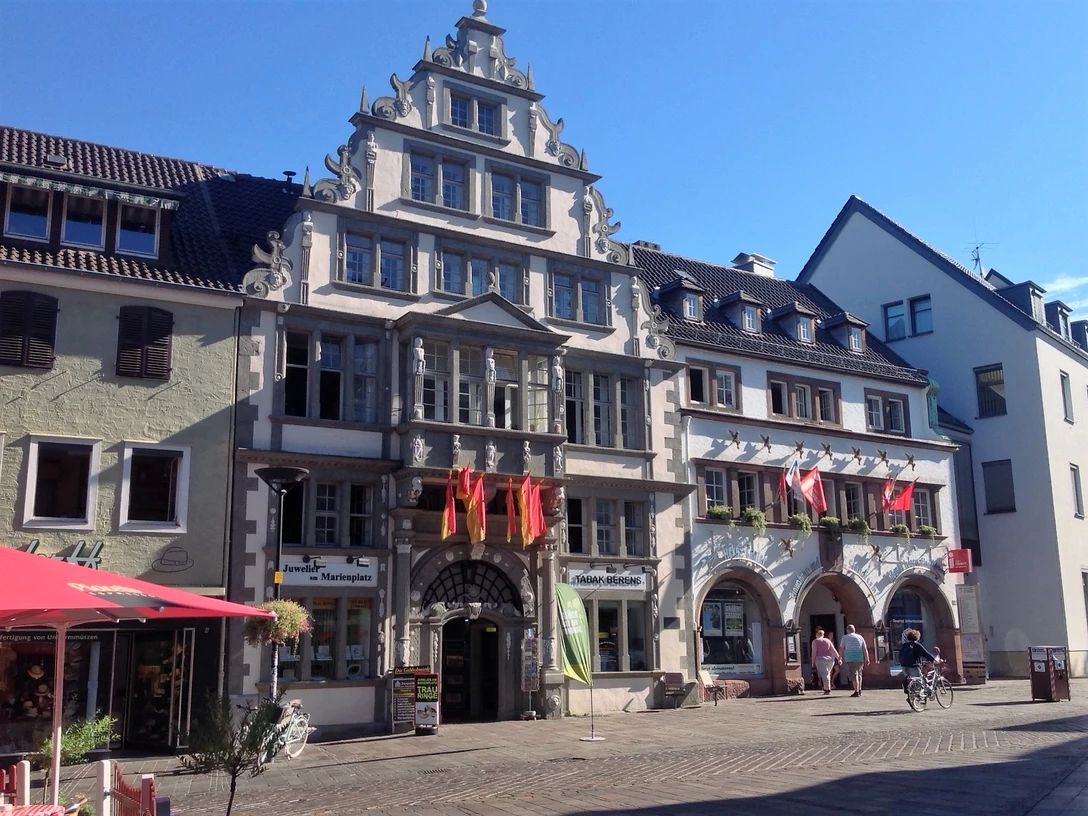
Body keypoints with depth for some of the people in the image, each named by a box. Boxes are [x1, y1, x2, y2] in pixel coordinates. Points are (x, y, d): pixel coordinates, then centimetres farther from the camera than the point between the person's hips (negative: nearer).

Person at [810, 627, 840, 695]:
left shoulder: (815, 642, -1)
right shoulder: (828, 641, 10)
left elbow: (814, 652, -7)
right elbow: (834, 651, 4)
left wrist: (813, 663, -4)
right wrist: (839, 658, 4)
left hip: (820, 660, -4)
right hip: (830, 659, 4)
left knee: (824, 675, -7)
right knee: (827, 674, 19)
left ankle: (828, 690, -15)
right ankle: (826, 688, 22)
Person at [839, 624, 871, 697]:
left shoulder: (845, 637, 1)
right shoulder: (860, 637, 10)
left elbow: (841, 649, 4)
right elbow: (865, 649, 5)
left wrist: (841, 657, 17)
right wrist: (867, 659, 5)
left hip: (850, 659, -4)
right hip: (860, 659, 4)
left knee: (854, 675, -8)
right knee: (859, 674, 20)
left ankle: (856, 692, -18)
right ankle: (859, 690, 25)